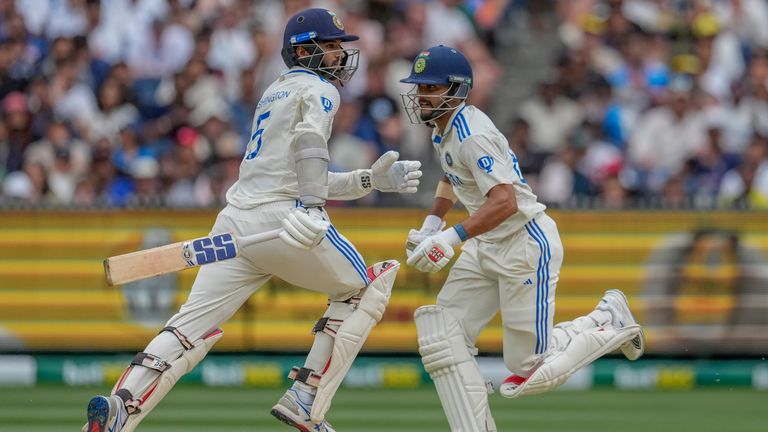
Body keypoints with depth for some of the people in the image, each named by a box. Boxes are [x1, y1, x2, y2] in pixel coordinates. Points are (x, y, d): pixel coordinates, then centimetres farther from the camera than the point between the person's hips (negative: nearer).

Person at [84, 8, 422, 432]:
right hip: (281, 217, -7)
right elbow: (309, 141, -19)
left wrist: (371, 180, 27)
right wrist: (312, 207, -31)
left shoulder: (274, 93, 30)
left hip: (236, 222, 7)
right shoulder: (317, 89, 4)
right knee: (362, 290, 13)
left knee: (194, 324, -3)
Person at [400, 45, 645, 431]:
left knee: (530, 368, -5)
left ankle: (609, 320, 18)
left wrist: (452, 237, -42)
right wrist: (432, 222, 15)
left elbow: (505, 201, -34)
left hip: (527, 244, -10)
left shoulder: (472, 135, -24)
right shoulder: (442, 128, 7)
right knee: (442, 339, -5)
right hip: (485, 246, 10)